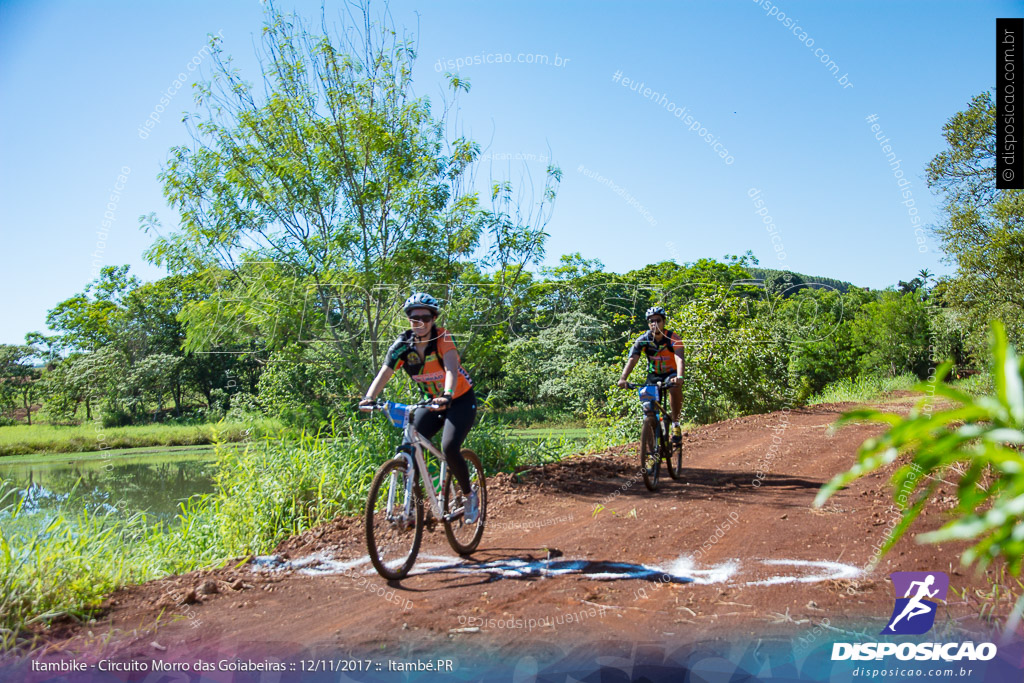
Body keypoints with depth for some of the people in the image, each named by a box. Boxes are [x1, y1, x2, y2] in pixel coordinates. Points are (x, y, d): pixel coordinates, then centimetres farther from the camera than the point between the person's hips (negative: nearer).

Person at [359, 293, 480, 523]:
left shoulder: (442, 338, -22)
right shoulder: (402, 344, -11)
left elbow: (451, 369, -38)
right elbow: (383, 374, -21)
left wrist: (447, 395, -56)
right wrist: (369, 397, -39)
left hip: (460, 401, -4)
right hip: (432, 402, 5)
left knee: (449, 448, -23)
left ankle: (470, 496, 2)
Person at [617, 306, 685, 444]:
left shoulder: (672, 338, -21)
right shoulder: (643, 340, -15)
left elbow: (679, 358, -35)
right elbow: (632, 360, -25)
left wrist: (679, 377, -54)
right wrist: (623, 378, -42)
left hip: (671, 373, -2)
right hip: (654, 374, 3)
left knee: (675, 388, -35)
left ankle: (675, 423, -18)